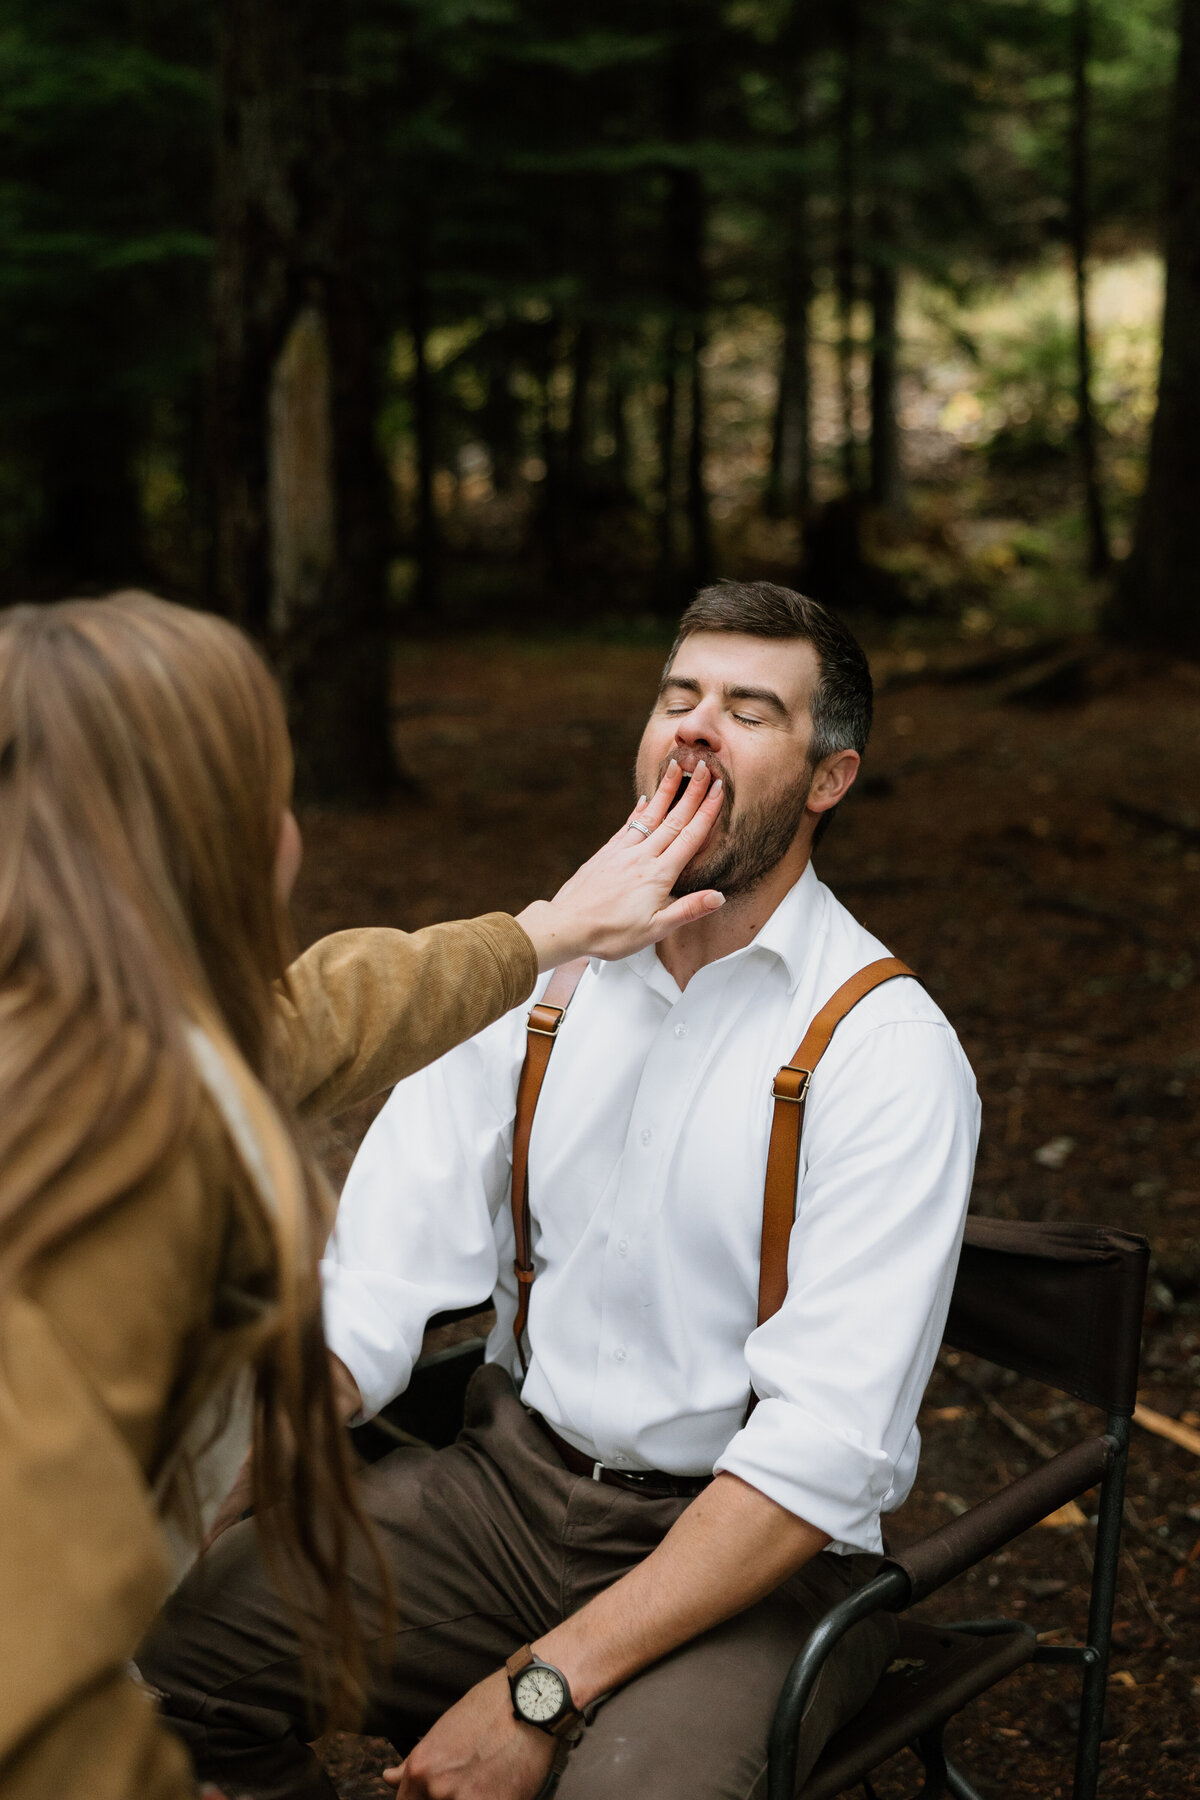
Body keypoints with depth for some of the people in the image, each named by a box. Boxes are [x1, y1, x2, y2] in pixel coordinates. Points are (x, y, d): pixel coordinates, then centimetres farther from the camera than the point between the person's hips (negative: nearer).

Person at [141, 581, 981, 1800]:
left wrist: (541, 1690, -24)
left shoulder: (889, 1049, -14)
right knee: (157, 1628, -13)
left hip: (758, 1545, -4)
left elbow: (826, 1450, -20)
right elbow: (375, 1276, -3)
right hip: (511, 1479, 4)